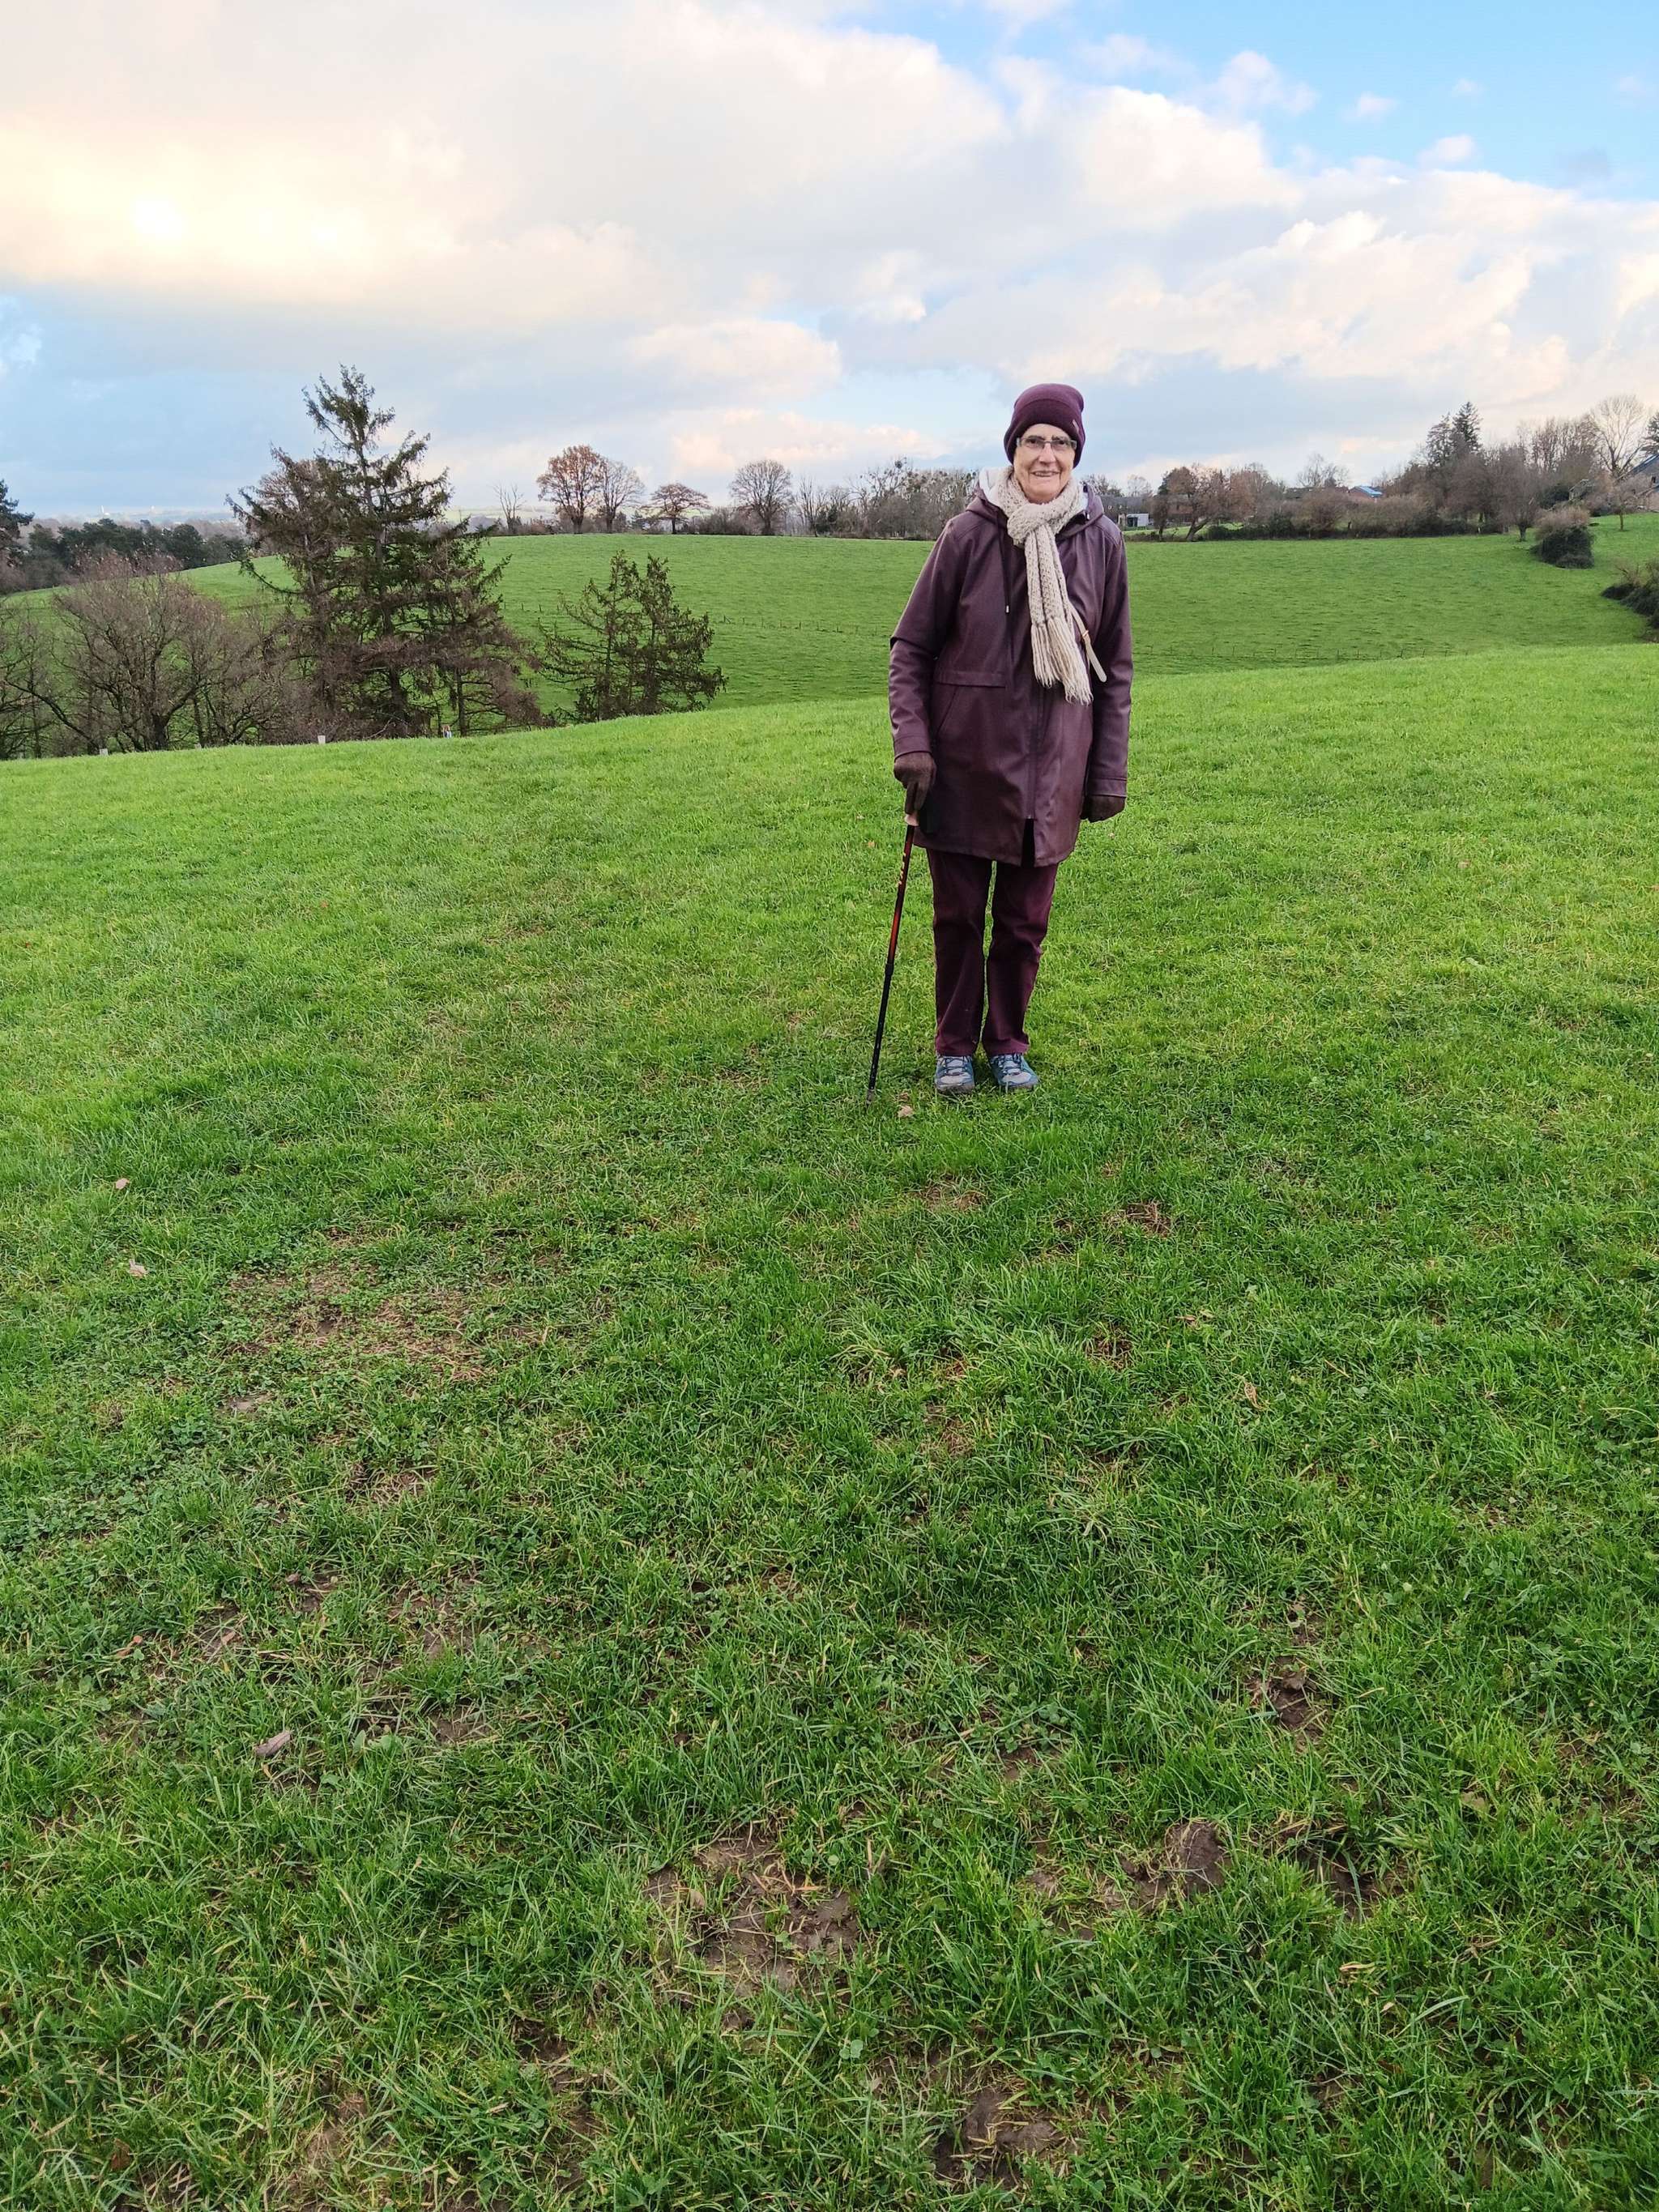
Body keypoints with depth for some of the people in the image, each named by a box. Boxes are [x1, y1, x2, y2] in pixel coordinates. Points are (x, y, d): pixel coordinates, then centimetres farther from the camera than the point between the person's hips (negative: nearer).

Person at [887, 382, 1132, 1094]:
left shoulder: (1100, 541, 1)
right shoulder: (968, 533, -5)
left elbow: (1114, 669, 7)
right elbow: (911, 646, 1)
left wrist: (1109, 774, 5)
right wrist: (911, 744, -10)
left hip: (1050, 769, 2)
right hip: (964, 764, -1)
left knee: (1025, 921, 10)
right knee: (958, 916, 7)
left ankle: (1007, 1043, 28)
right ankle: (954, 1048, 24)